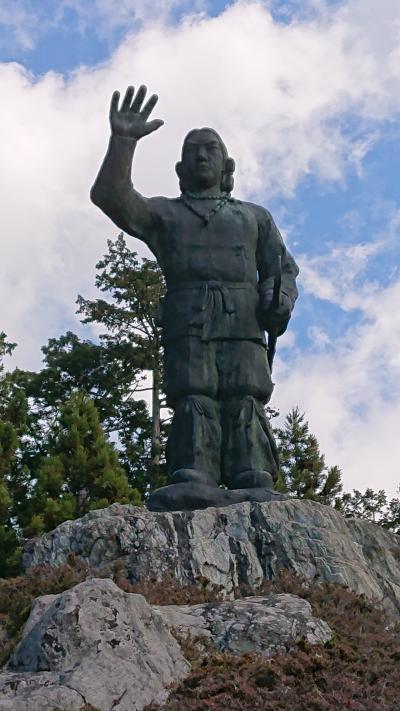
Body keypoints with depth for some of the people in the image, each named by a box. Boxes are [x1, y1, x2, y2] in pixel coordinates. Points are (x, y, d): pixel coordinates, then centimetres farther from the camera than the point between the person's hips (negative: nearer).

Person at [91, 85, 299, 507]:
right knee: (193, 405, -19)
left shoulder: (255, 217, 32)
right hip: (187, 326, -1)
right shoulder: (164, 214, 26)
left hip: (244, 326, 1)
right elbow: (109, 195, 9)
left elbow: (282, 267, 21)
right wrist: (123, 142, -4)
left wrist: (280, 299, -2)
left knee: (245, 408, -16)